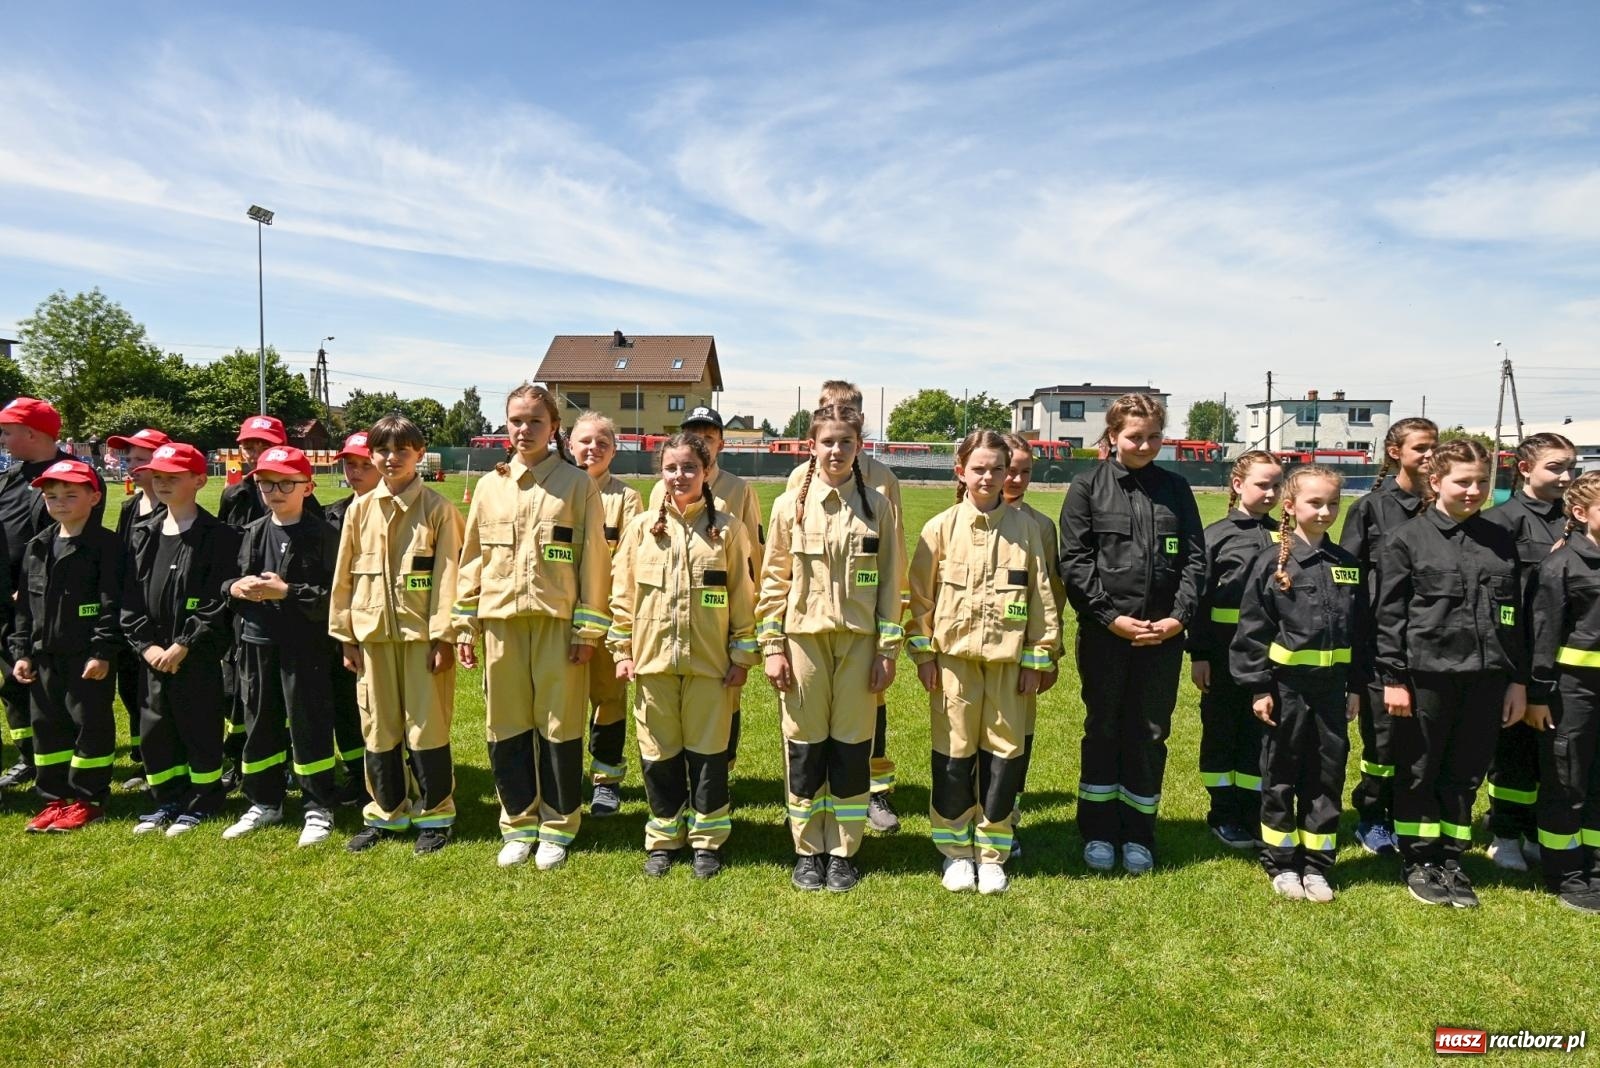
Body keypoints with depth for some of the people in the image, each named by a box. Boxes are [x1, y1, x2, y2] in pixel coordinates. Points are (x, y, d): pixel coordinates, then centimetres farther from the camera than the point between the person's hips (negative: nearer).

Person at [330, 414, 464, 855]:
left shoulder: (437, 508, -3)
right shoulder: (360, 509, 7)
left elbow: (447, 575, -7)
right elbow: (344, 575, 9)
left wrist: (444, 635, -12)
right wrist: (346, 636, 6)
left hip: (422, 633, -4)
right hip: (374, 633, 4)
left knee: (427, 727, 2)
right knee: (378, 728, 11)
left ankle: (434, 815, 16)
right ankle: (385, 813, 25)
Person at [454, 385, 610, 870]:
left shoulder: (578, 484, -1)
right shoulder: (490, 486, 9)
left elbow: (593, 560, -4)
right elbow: (472, 559, 12)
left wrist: (588, 628, -7)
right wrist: (465, 625, 8)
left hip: (559, 623, -3)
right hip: (501, 622, 3)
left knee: (560, 727, 4)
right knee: (506, 729, 9)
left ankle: (557, 827, 20)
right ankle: (518, 825, 25)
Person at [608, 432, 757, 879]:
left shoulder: (727, 529, -1)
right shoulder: (641, 527, 3)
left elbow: (743, 597, 1)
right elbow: (623, 594, 6)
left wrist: (742, 655, -1)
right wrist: (621, 650, 3)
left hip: (709, 660, -1)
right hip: (652, 658, 2)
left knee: (707, 752, 7)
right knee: (659, 754, 10)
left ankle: (708, 840, 23)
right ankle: (663, 839, 26)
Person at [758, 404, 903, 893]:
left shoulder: (878, 507, 2)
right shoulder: (790, 506, 1)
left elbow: (890, 583, 3)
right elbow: (774, 579, 3)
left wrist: (888, 649, -1)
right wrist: (772, 646, -1)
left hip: (859, 641, 0)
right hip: (804, 638, 0)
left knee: (852, 748, 7)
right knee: (804, 748, 7)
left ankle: (842, 852, 22)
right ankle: (808, 851, 23)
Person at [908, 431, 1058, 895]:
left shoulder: (1025, 529, 1)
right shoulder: (941, 528, -1)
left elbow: (1041, 597, 4)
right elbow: (921, 595, 2)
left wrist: (1036, 659, 2)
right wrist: (923, 654, -1)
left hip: (1008, 659, 1)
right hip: (954, 656, -1)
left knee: (1004, 756, 6)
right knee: (954, 758, 6)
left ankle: (991, 853, 22)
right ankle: (956, 851, 22)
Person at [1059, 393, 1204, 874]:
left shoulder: (1175, 489, 9)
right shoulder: (1088, 486, 0)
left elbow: (1194, 558, 6)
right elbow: (1074, 561, -5)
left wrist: (1179, 617, -7)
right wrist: (1110, 617, -12)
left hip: (1163, 635, 2)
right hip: (1104, 632, -2)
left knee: (1149, 735, 9)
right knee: (1103, 731, 9)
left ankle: (1138, 836, 23)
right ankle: (1098, 833, 22)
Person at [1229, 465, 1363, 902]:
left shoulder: (1347, 564, 7)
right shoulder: (1272, 560, -7)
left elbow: (1360, 628, 12)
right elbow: (1252, 628, -8)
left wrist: (1356, 686, 10)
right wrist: (1258, 687, -10)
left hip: (1332, 687, 4)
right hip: (1286, 685, -4)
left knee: (1327, 776, 11)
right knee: (1281, 776, 8)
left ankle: (1316, 865, 24)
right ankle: (1281, 864, 21)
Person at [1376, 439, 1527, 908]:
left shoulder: (1500, 542, 10)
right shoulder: (1406, 539, -4)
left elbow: (1515, 617, 13)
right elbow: (1389, 615, -6)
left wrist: (1519, 679, 10)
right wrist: (1393, 678, -9)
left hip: (1485, 677, 4)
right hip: (1426, 676, -4)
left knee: (1465, 774, 12)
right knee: (1418, 773, 7)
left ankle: (1450, 860, 26)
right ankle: (1419, 862, 21)